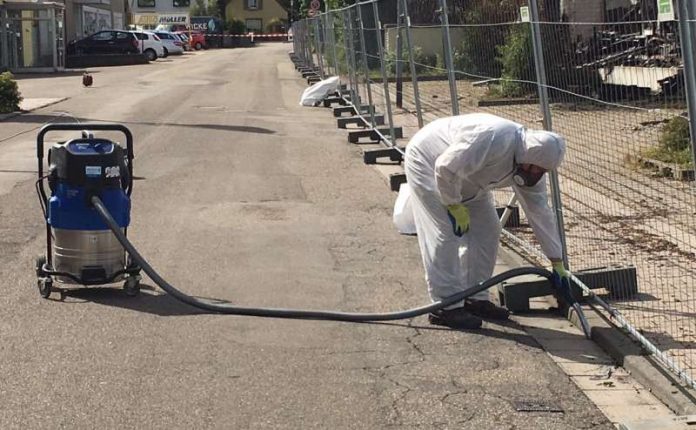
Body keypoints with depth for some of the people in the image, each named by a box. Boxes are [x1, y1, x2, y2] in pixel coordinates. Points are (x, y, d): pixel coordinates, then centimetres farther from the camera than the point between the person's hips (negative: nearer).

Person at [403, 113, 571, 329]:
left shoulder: (530, 167, -10)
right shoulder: (496, 139, -37)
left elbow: (541, 213, -3)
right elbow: (446, 168, -35)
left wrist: (558, 264, 0)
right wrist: (455, 207, -22)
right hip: (427, 161, -9)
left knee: (486, 230, 3)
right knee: (445, 233, -15)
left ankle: (476, 299, 12)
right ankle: (446, 307, -9)